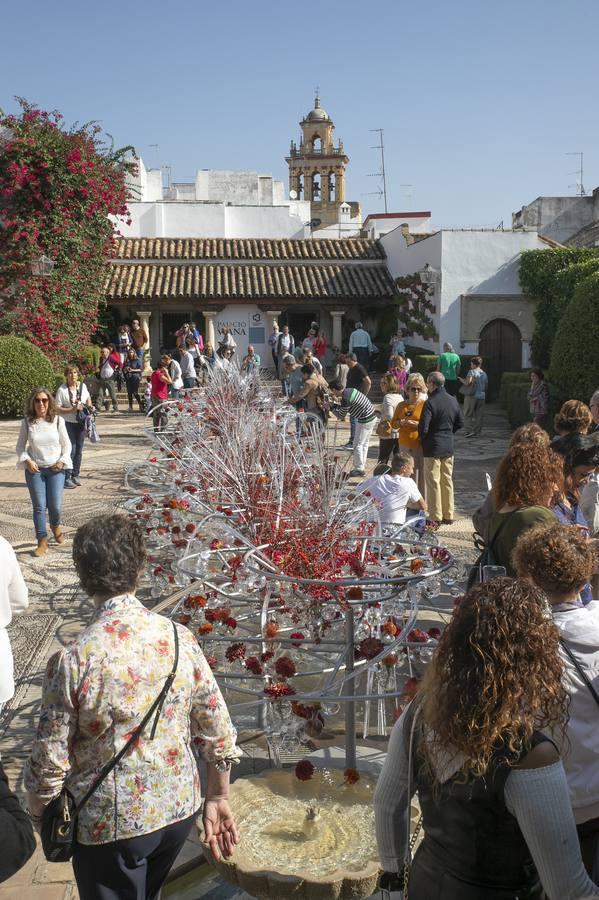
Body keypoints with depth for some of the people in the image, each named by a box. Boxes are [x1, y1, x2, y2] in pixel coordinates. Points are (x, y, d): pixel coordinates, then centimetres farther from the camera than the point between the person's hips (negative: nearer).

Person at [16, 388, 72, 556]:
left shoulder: (58, 420, -4)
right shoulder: (27, 422, -3)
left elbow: (66, 444, 4)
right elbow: (20, 446, 5)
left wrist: (62, 461, -10)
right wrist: (27, 461, -11)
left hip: (55, 468, 0)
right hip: (35, 469, 0)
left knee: (55, 505, 0)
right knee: (39, 506, -1)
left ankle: (55, 526, 34)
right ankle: (42, 541, 10)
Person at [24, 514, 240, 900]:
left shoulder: (72, 659, -23)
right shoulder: (180, 637, -12)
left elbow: (51, 760, -15)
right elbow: (217, 730, -5)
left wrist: (38, 811, 5)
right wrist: (218, 798, 9)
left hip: (111, 823, -3)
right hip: (180, 809, 4)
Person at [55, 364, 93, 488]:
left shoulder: (83, 386, 3)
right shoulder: (62, 390, -12)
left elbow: (88, 398, 22)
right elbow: (57, 408, -13)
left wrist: (89, 407, 3)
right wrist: (72, 409, -22)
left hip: (81, 422, 5)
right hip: (68, 423, -5)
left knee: (79, 449, 11)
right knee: (71, 449, -10)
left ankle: (75, 475, 22)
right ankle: (66, 478, -3)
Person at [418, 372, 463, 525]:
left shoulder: (430, 403, -18)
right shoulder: (453, 401, 3)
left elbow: (423, 427, -20)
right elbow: (460, 423, 11)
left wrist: (422, 438, 0)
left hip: (432, 447, -6)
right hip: (449, 446, 6)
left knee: (433, 482, 1)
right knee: (447, 481, 14)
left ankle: (436, 517, 5)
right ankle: (448, 516, 20)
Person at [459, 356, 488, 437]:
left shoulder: (472, 372, -10)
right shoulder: (484, 374, 10)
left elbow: (467, 382, -20)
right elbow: (486, 386, 15)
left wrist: (462, 380, -1)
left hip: (472, 396, -6)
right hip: (481, 396, 6)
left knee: (468, 414, 1)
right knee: (479, 415, 7)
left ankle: (472, 430, -8)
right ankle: (477, 432, 8)